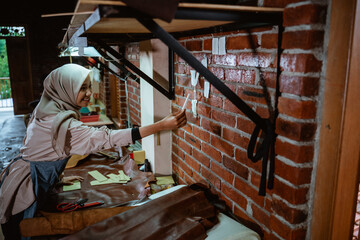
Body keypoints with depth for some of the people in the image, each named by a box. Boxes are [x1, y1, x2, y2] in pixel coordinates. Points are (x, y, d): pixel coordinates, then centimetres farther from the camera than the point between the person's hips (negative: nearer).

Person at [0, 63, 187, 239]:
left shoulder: (48, 109, 0)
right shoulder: (61, 122, -31)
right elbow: (104, 138, -38)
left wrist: (58, 177, 14)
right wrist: (161, 126, -42)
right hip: (24, 189, -9)